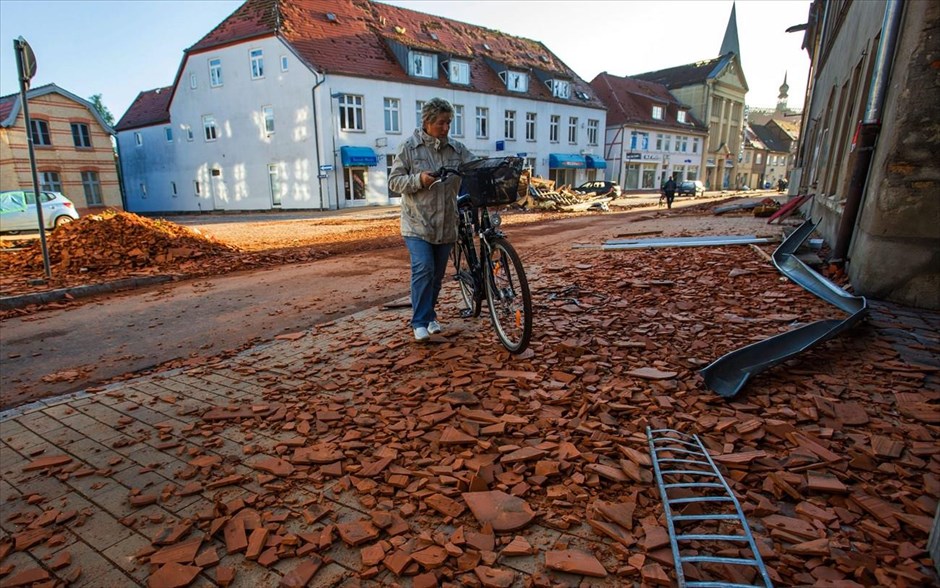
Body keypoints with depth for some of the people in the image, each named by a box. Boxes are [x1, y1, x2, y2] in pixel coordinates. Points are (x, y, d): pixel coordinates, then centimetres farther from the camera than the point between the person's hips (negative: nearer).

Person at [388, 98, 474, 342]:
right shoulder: (409, 147, -3)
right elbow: (394, 181, -3)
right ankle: (420, 322, -3)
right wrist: (419, 179, -20)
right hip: (417, 224, -4)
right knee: (423, 269, -15)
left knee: (438, 274, 11)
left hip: (446, 225, 4)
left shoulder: (456, 149, 6)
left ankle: (430, 315, 30)